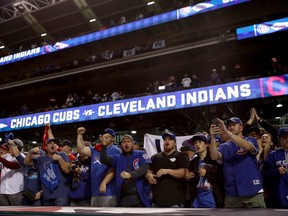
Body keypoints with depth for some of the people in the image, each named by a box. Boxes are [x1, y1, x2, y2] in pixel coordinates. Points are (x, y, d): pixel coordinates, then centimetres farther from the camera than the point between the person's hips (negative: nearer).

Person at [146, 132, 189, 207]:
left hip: (175, 199, -5)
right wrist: (149, 176, -6)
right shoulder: (155, 157, 18)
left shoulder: (180, 156, 2)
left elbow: (184, 173, -11)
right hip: (158, 198, 5)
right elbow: (148, 171, 18)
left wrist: (167, 171, -22)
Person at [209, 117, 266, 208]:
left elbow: (247, 147, -21)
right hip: (232, 194, 2)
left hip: (253, 192, -2)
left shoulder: (251, 141, 4)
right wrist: (213, 137, -25)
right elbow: (215, 157, -10)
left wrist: (227, 132, -32)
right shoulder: (225, 146, 10)